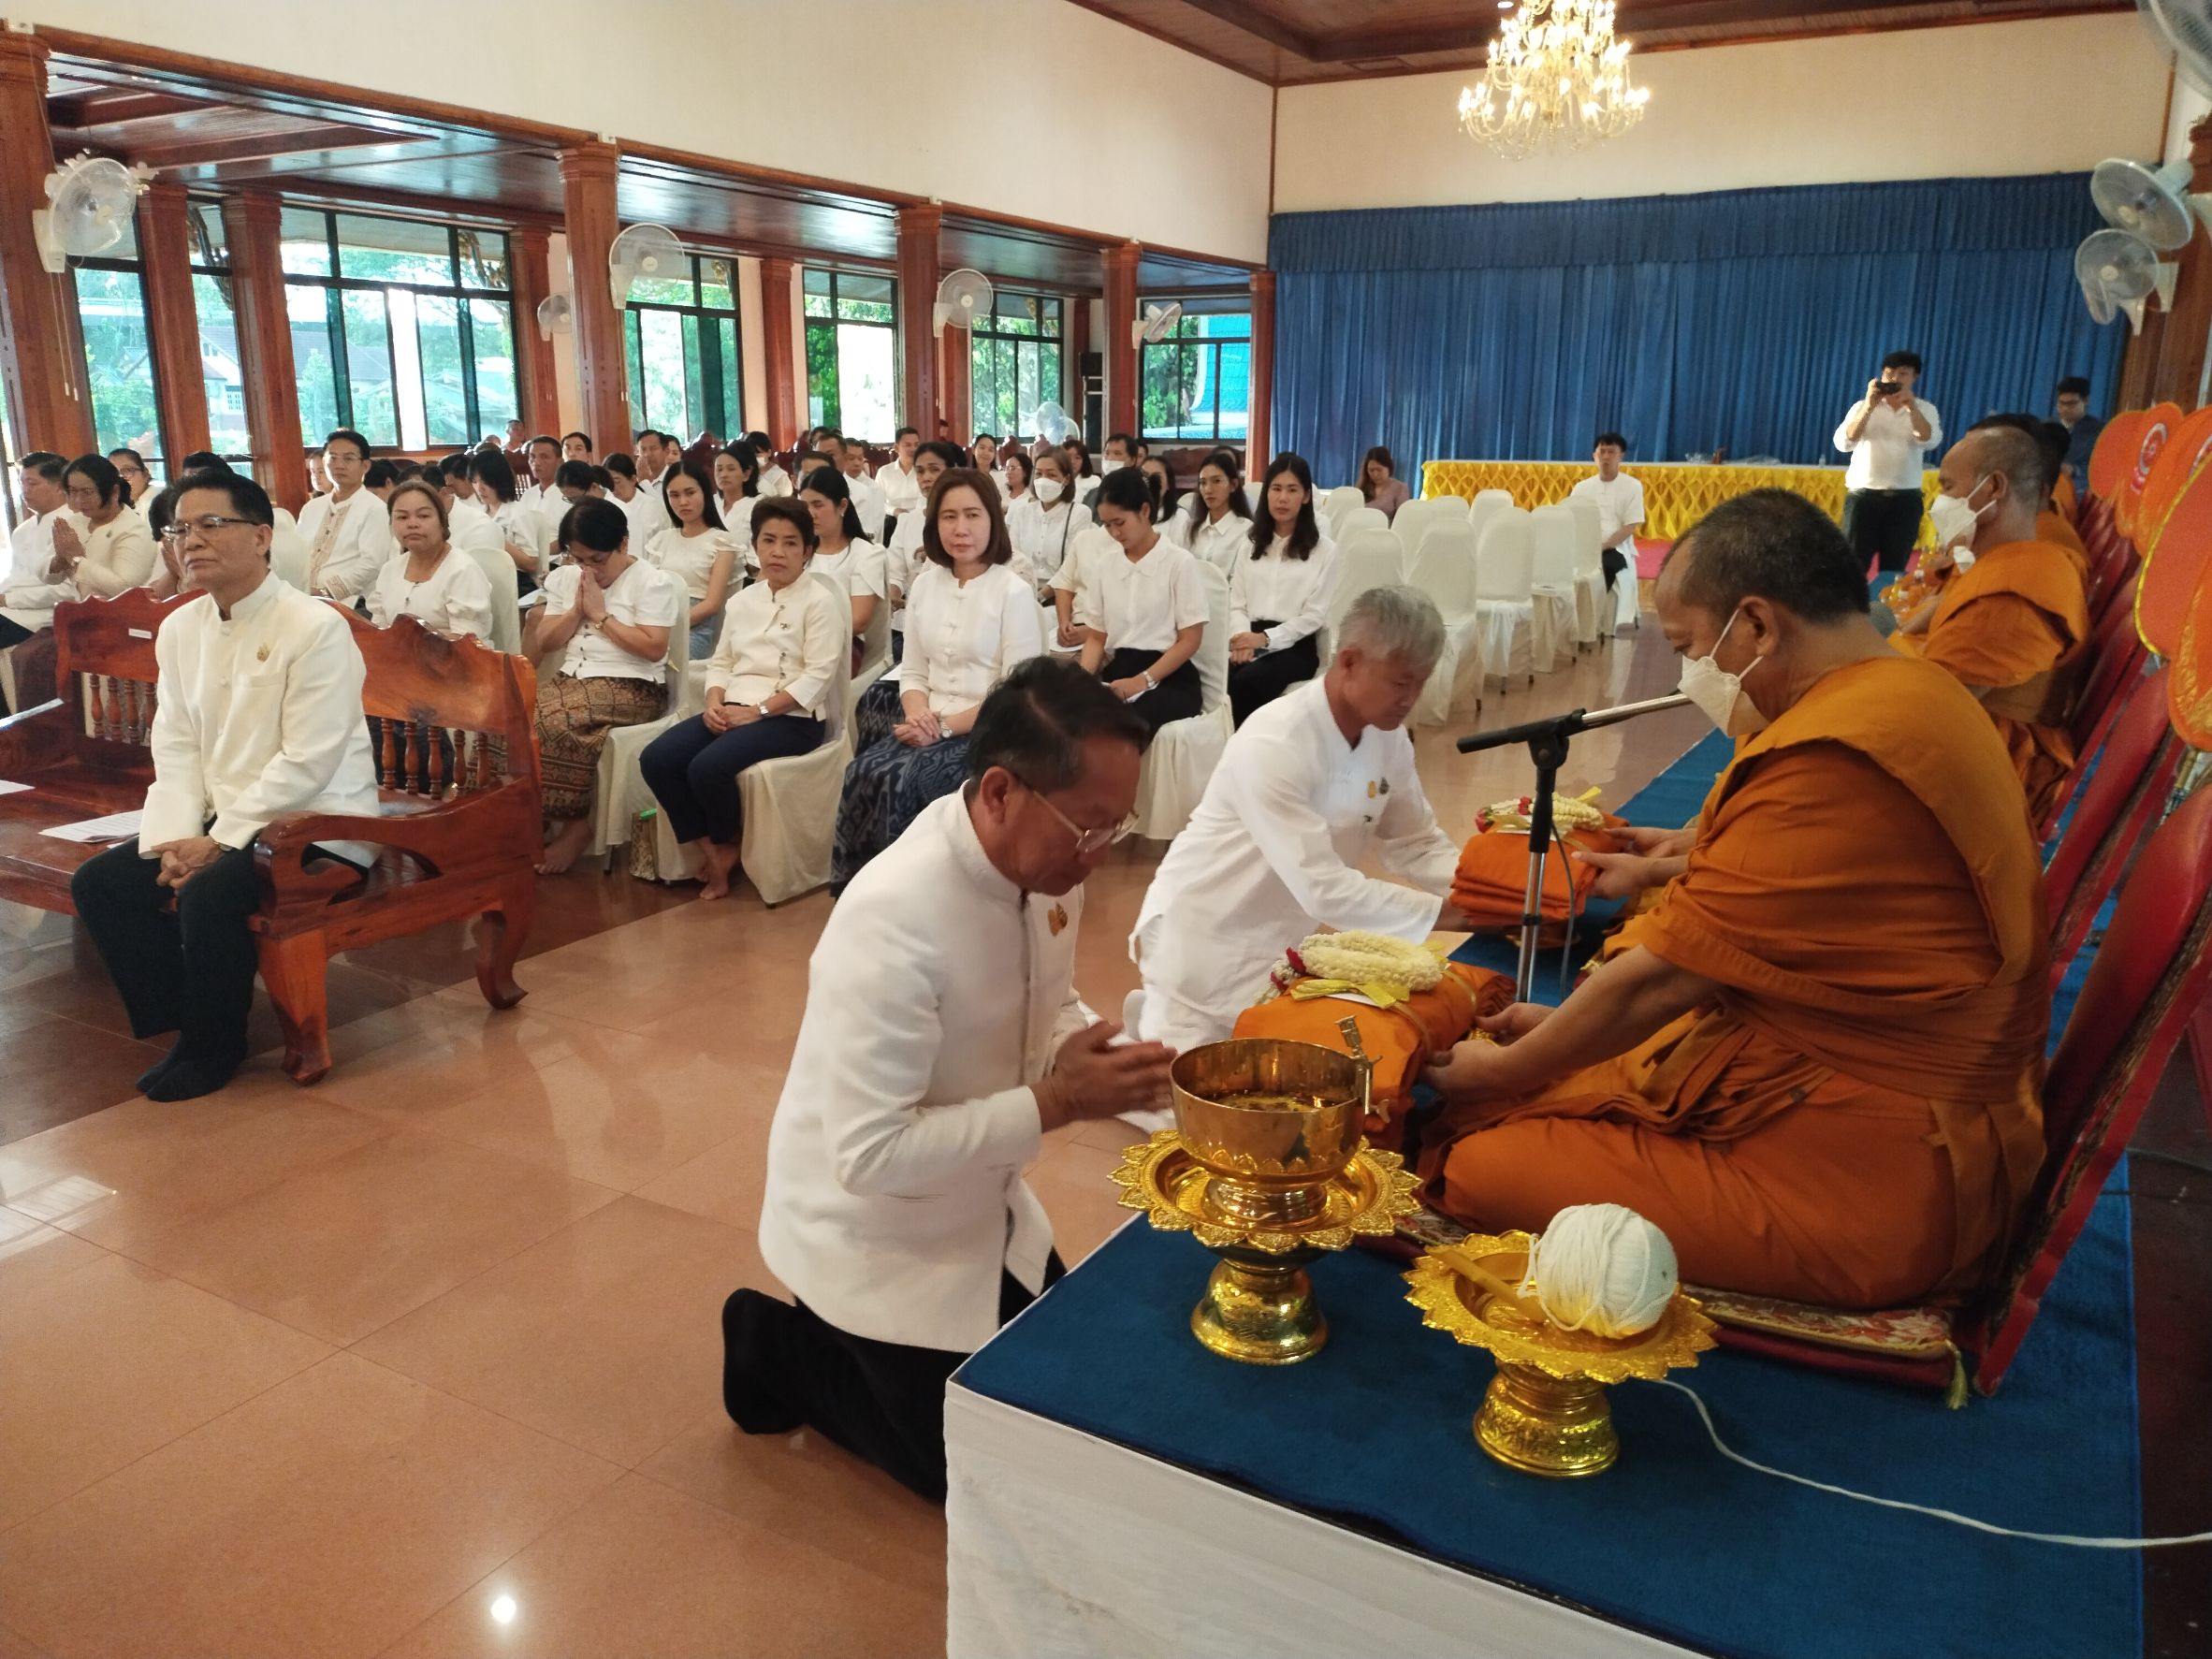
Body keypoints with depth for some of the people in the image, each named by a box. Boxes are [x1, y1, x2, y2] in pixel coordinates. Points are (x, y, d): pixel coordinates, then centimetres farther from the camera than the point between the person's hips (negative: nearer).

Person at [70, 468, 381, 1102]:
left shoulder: (315, 627, -16)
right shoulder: (178, 629, 8)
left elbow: (306, 764, -20)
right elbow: (175, 750, 6)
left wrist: (219, 843, -19)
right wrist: (176, 841, -9)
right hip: (220, 822, 8)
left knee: (208, 895, -28)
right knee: (98, 883, -4)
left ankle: (213, 1046, -4)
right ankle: (178, 1020, 9)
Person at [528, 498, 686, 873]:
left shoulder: (654, 582, -3)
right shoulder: (564, 579, 17)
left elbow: (654, 649, -14)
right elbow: (542, 644, 13)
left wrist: (600, 615, -9)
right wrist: (577, 609, -1)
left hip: (630, 688, -6)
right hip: (572, 679, 7)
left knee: (548, 721, -30)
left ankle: (574, 821, -14)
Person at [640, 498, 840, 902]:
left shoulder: (820, 602, -4)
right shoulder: (742, 600, 17)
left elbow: (817, 676, -12)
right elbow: (720, 661, 16)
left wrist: (758, 710, -18)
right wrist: (715, 702, -6)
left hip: (791, 717, -7)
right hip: (732, 712, 7)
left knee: (708, 767, -29)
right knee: (657, 760, -16)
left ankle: (728, 846, 1)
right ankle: (711, 852, -5)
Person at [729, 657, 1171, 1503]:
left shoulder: (1044, 861, -12)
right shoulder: (893, 920, -36)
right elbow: (870, 1155, -32)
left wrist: (1097, 1056, -16)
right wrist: (1056, 1102, -31)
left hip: (985, 1211, 8)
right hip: (880, 1241, -7)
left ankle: (837, 1338, 31)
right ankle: (783, 1346, 21)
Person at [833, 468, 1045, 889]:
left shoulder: (1014, 591, -9)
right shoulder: (924, 583, 9)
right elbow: (912, 672, 12)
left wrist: (947, 725, -17)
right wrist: (918, 714, -10)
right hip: (930, 726, 5)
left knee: (897, 780, -27)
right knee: (863, 772, -21)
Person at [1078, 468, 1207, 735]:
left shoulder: (1179, 562, -1)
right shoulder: (1104, 565, 13)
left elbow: (1189, 640, -4)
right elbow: (1096, 635, 15)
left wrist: (1143, 680, -17)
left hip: (1168, 678, -4)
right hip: (1117, 673, 4)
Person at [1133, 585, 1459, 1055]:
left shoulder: (1389, 737, -7)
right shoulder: (1272, 746, -30)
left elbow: (1417, 844, 3)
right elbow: (1324, 890, -34)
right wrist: (1449, 912, -32)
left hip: (1288, 938, 7)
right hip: (1204, 937, -7)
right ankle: (1152, 1021, 29)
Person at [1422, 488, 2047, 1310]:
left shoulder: (1835, 762, -25)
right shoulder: (1908, 696, 9)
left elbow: (1661, 977, -18)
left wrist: (1504, 1069, -2)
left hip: (1865, 1185, -10)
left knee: (1477, 1169, -13)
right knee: (1462, 1111, 6)